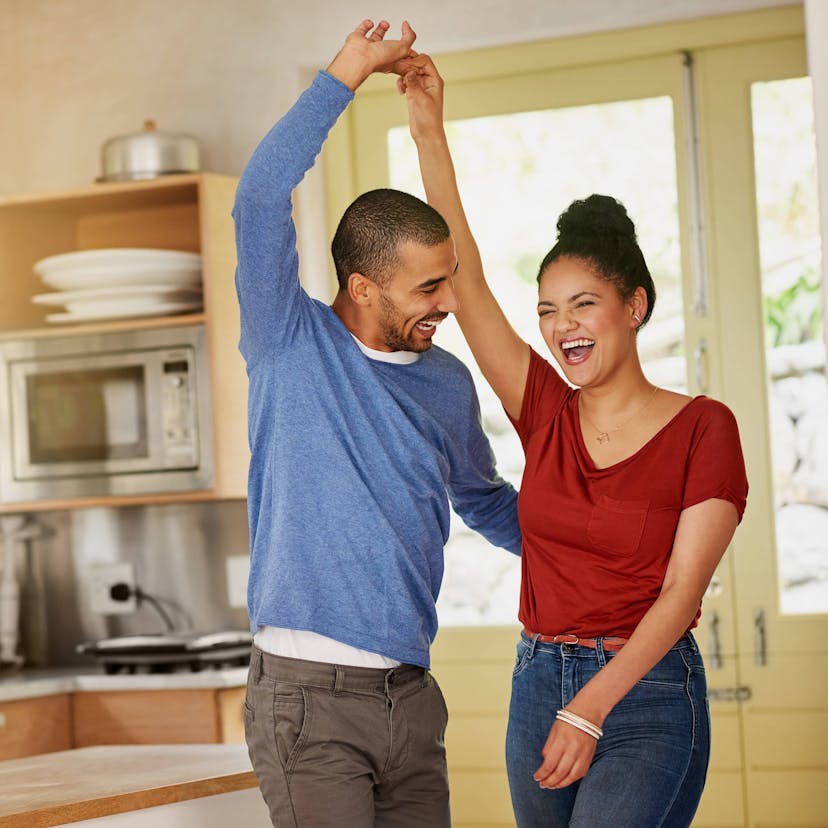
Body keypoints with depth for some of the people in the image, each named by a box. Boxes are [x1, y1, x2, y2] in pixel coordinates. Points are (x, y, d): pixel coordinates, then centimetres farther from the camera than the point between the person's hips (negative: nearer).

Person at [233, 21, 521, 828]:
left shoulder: (448, 384, 12)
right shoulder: (292, 345, -2)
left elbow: (486, 502, 29)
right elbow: (259, 200, -16)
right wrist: (344, 74, -15)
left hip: (411, 695, 5)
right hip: (309, 698, -5)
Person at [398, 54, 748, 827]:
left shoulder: (702, 428, -6)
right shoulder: (547, 414, 5)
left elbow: (681, 590, -11)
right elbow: (464, 282, -1)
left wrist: (590, 709, -18)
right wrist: (429, 131, -6)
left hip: (645, 697, -5)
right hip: (538, 685, 5)